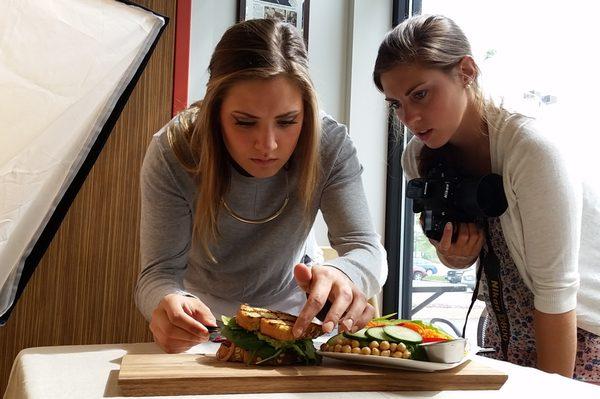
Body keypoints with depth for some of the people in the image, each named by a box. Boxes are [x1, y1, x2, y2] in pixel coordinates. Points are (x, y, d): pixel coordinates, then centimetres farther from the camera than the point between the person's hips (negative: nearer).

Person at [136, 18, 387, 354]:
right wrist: (169, 302, -51)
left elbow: (368, 251, -27)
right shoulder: (172, 154, -26)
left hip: (294, 309, -1)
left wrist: (341, 276, -53)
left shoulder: (331, 146, -24)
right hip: (206, 319, 2)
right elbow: (160, 272, -26)